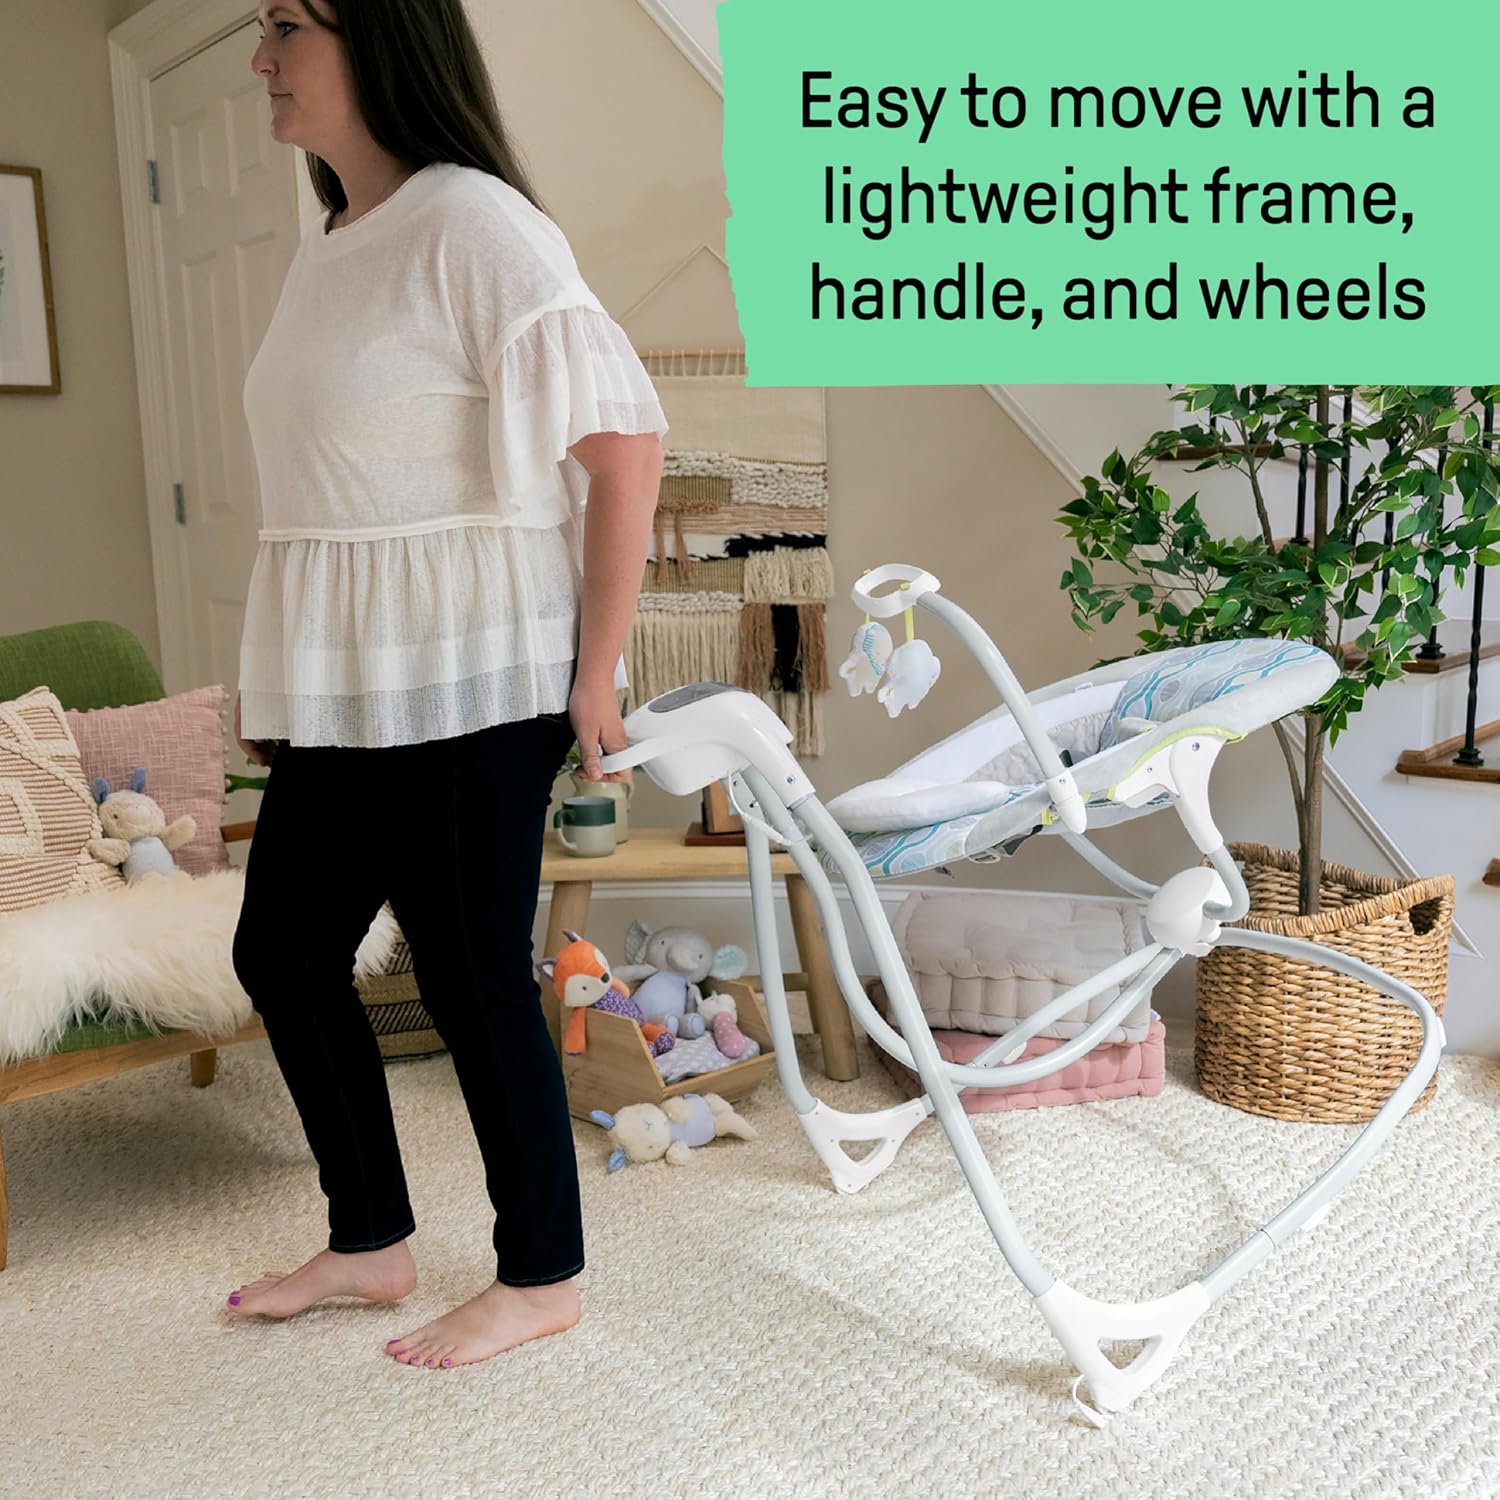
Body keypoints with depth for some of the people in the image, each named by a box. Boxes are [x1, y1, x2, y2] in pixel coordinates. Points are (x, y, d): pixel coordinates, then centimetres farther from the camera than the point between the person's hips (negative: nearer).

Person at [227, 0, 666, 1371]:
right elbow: (331, 481, 16)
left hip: (468, 683, -9)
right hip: (346, 690, 9)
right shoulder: (325, 251, 15)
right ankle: (371, 1243, 32)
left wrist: (594, 673, -16)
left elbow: (627, 444, -17)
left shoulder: (471, 224, -12)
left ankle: (542, 1279, 22)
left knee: (473, 974, 0)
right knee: (283, 951, 14)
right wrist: (276, 683, 15)